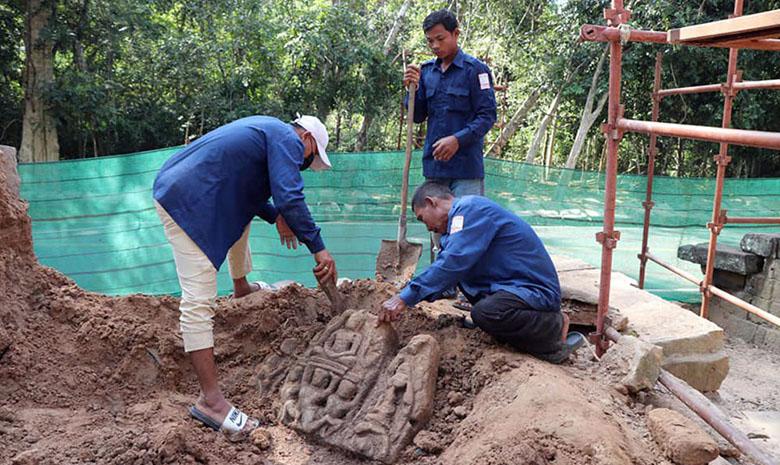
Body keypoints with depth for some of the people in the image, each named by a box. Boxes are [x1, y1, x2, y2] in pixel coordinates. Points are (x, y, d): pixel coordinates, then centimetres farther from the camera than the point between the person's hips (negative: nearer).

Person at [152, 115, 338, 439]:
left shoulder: (267, 130, 22)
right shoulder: (289, 139, -7)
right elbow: (290, 198, -20)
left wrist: (276, 216, 31)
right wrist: (318, 248, -17)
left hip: (174, 186, 11)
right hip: (184, 203, -11)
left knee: (242, 211, 36)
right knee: (199, 300, -13)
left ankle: (241, 289, 52)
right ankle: (210, 399, -13)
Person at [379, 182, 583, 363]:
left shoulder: (470, 207, -15)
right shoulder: (459, 219, 16)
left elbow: (453, 262, -26)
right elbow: (447, 265, 17)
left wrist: (405, 298, -23)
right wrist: (404, 296, 8)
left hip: (536, 289, -10)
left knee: (485, 313, -34)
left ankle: (554, 327, -8)